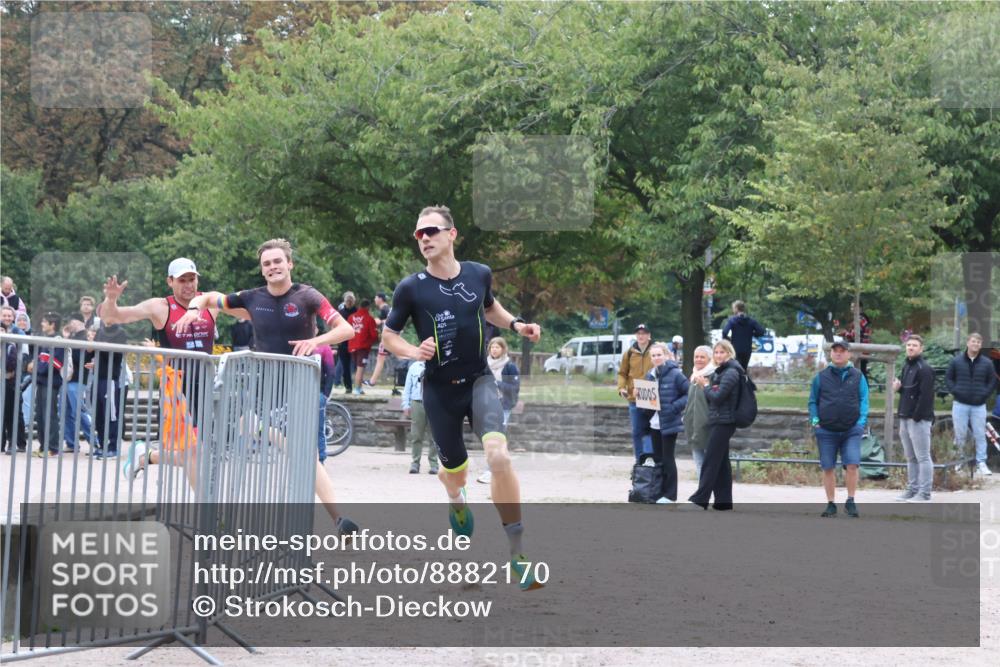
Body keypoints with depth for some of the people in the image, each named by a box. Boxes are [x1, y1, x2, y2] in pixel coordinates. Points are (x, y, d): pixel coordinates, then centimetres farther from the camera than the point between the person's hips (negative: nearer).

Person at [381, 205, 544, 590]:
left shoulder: (479, 274, -2)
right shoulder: (411, 288, -10)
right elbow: (388, 335, 1)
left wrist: (515, 324, 3)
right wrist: (414, 352, -19)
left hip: (478, 380, 0)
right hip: (439, 389, 0)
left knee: (498, 454, -25)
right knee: (455, 472, 11)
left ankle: (517, 554, -18)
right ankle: (456, 500, 54)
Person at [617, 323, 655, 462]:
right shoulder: (629, 353, 7)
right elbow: (622, 373, 12)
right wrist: (621, 388, -6)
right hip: (634, 398, 3)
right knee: (636, 431, 8)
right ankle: (639, 461, 16)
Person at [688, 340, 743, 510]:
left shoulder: (731, 373, -12)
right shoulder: (719, 372, 17)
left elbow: (717, 397, -19)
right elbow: (711, 398, 15)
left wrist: (706, 386, -4)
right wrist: (707, 386, -3)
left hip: (723, 422, -10)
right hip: (717, 421, 10)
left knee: (710, 462, -9)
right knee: (721, 462, 9)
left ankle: (700, 499, -9)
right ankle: (723, 500, 11)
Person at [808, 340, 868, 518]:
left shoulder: (857, 377, 7)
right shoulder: (821, 377, 8)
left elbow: (864, 400, 6)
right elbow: (813, 401, 12)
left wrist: (862, 421, -6)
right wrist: (814, 420, -1)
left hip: (851, 430, -1)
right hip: (826, 430, 1)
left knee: (852, 465, -14)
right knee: (828, 468, 3)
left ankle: (850, 501, -1)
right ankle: (831, 504, 13)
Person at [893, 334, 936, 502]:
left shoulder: (924, 369, -12)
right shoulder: (906, 366, 16)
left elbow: (926, 395, -18)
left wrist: (916, 417, -20)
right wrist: (897, 387, 2)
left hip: (919, 419, -9)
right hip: (905, 419, 9)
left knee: (923, 457, -6)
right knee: (911, 457, 14)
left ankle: (924, 493, -4)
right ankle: (912, 489, 21)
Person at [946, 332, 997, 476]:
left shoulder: (987, 363, 4)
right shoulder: (956, 361, 3)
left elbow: (992, 381, 8)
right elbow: (948, 378, 8)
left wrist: (985, 394, -4)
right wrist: (955, 391, -5)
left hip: (979, 405, 0)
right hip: (960, 404, 0)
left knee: (980, 435, 1)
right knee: (960, 435, 4)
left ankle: (981, 463, 5)